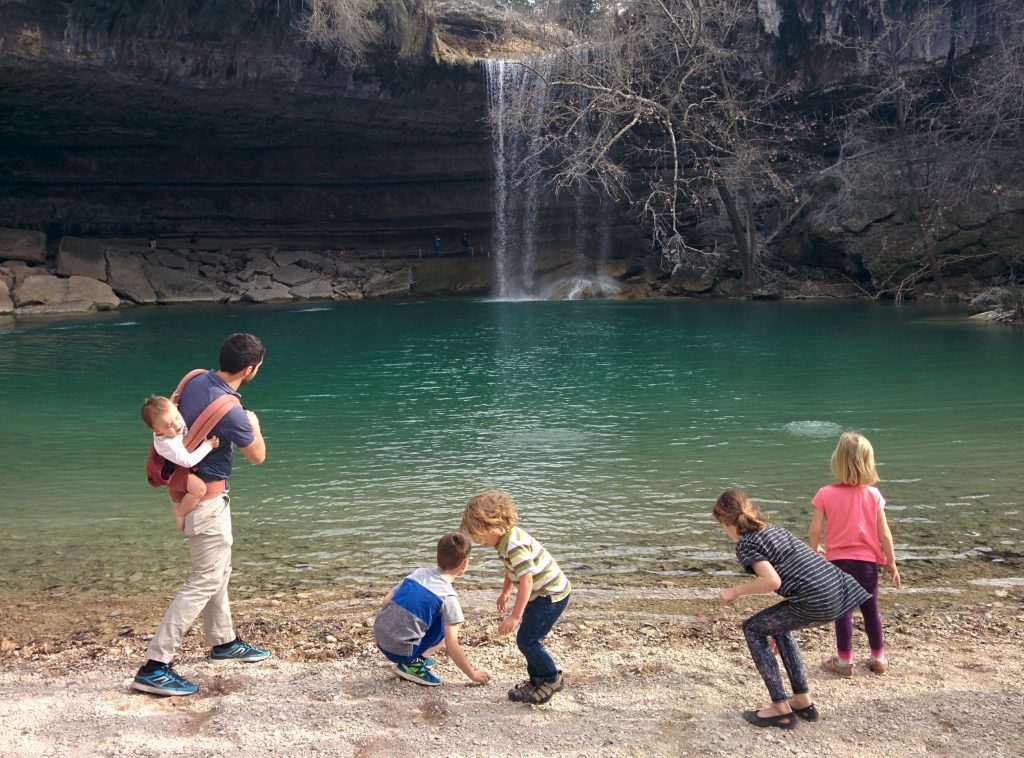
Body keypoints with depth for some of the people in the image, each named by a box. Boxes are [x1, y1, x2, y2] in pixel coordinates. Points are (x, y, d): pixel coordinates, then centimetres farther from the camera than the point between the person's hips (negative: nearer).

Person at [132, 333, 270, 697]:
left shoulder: (196, 380, -4)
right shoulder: (229, 411, -28)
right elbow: (258, 456, -9)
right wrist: (254, 424, 9)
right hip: (207, 498, -10)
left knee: (219, 570, 22)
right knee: (206, 580, -6)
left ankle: (223, 641, 37)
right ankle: (155, 667, -8)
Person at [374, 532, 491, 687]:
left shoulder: (418, 573, 7)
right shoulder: (448, 596, -10)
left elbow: (385, 601, 10)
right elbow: (451, 646, -13)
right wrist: (473, 673, -1)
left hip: (380, 639, 7)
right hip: (401, 651, -7)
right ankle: (413, 664, -4)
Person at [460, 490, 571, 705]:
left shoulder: (515, 545, -27)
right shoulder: (507, 538, 4)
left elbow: (526, 581, -29)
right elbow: (512, 569, 22)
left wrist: (515, 616, -25)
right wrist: (505, 592, 31)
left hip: (551, 595, -10)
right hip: (542, 594, 10)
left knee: (526, 640, -6)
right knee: (530, 639, 14)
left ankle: (551, 679, 9)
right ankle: (537, 680, 25)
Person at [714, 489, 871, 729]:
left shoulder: (745, 546, -4)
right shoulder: (773, 528, 20)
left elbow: (773, 581, -17)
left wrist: (735, 591, -5)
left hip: (818, 603, -8)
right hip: (843, 591, 8)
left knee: (753, 629, 9)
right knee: (778, 624, 28)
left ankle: (780, 709, 6)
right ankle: (803, 701, 27)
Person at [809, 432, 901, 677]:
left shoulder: (826, 494, -10)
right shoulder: (873, 494, -6)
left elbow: (814, 531, -9)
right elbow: (884, 534, -4)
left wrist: (815, 550, 12)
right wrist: (891, 562, 8)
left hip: (838, 560, -2)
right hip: (867, 561, 2)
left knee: (843, 611, 8)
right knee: (871, 610, 17)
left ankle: (845, 661, 14)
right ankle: (878, 658, 28)